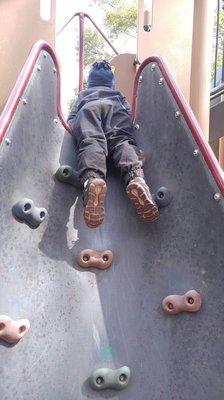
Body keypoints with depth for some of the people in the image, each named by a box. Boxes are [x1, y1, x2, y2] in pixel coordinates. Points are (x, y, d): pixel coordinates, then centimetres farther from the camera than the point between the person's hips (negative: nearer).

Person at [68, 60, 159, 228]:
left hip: (89, 108, 0)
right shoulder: (119, 94, 45)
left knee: (91, 141, -27)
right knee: (122, 141, -24)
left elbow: (71, 118, 29)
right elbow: (130, 112, 30)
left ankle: (91, 179, -63)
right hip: (115, 108, 1)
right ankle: (136, 178, -59)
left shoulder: (84, 94, 44)